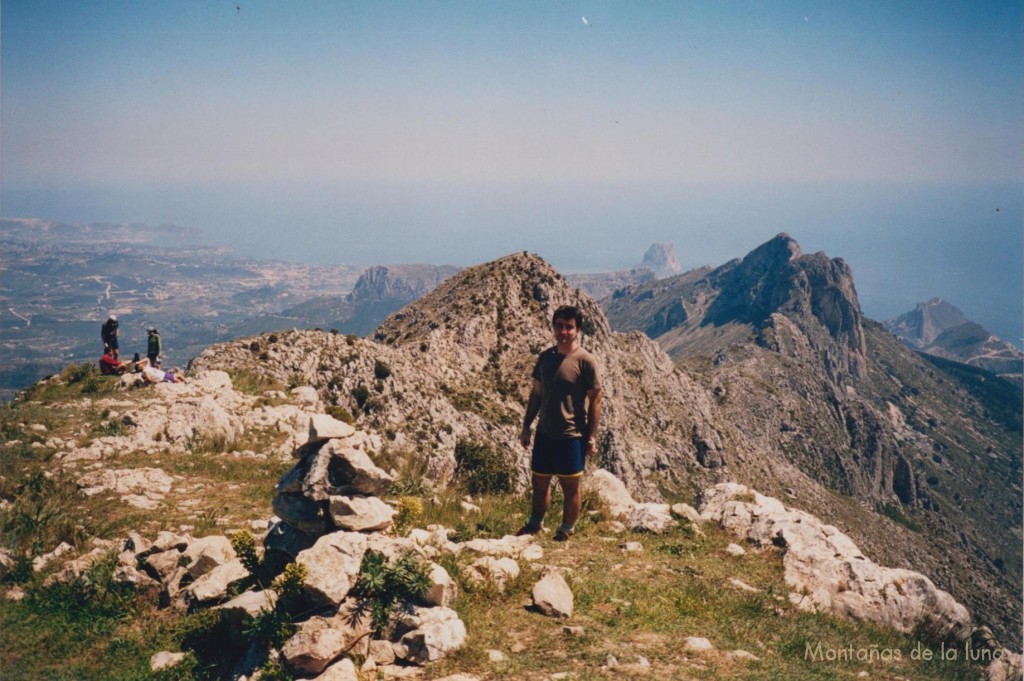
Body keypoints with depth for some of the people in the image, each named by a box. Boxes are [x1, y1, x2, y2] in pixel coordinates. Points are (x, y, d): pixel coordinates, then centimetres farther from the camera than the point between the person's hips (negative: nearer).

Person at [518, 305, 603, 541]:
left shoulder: (585, 361, -13)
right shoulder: (545, 357, 4)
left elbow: (595, 401, -10)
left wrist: (591, 438, -11)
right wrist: (526, 427, 12)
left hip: (571, 436, -5)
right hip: (545, 433, 6)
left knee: (570, 486, 8)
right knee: (539, 481, 18)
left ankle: (567, 530, 25)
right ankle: (535, 523, 38)